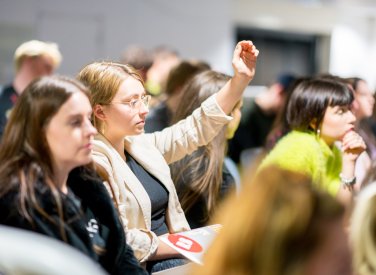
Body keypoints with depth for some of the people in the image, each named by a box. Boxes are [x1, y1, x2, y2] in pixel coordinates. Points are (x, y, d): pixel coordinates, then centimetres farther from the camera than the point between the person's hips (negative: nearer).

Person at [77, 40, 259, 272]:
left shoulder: (140, 146, 9)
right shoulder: (93, 162, -16)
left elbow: (197, 128, 13)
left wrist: (242, 78, 5)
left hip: (172, 252, 8)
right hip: (140, 267, -8)